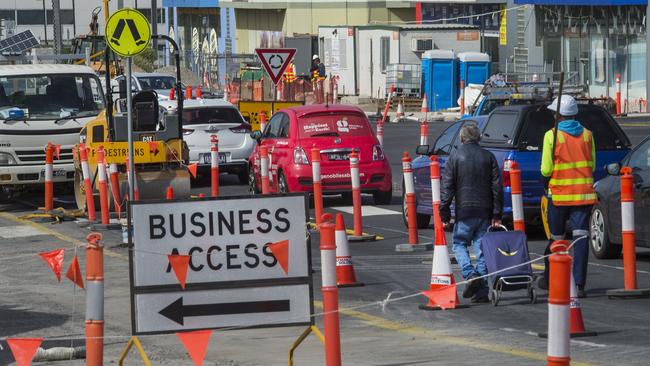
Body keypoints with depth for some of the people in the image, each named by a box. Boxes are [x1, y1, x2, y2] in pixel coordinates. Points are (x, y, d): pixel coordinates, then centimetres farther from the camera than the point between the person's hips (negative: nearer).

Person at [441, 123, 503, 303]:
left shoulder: (455, 157, -3)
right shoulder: (488, 157, 6)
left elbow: (447, 188, -5)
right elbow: (497, 187, 4)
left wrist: (444, 214, 0)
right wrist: (497, 214, 6)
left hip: (464, 211, -3)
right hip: (485, 212, 3)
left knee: (459, 244, 11)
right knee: (482, 248, 6)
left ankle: (471, 275, -14)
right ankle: (482, 291, 4)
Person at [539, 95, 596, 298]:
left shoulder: (552, 135, -6)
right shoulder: (587, 134, 5)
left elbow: (546, 169, -6)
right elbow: (592, 165, 10)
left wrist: (546, 184, 13)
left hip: (559, 195, -2)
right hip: (584, 194, 2)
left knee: (556, 238, 11)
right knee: (581, 237, -3)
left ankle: (549, 279, 25)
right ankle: (579, 284, -11)